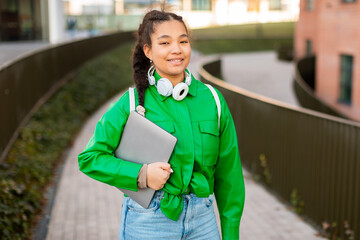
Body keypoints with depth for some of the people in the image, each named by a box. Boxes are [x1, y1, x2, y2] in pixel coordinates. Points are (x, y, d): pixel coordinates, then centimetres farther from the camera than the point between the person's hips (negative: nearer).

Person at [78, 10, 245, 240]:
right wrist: (140, 175, -18)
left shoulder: (212, 100, -1)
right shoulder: (132, 103, -8)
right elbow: (89, 158, -5)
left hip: (203, 220, 3)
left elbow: (228, 173, 5)